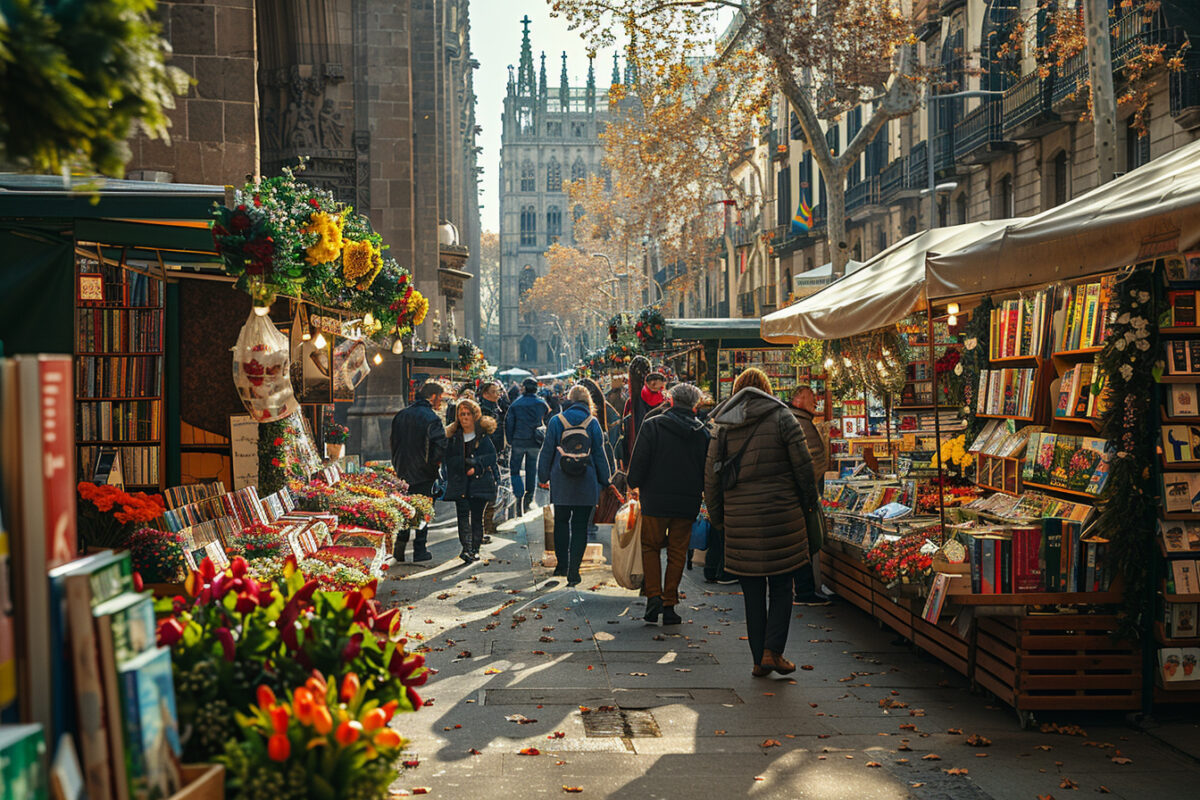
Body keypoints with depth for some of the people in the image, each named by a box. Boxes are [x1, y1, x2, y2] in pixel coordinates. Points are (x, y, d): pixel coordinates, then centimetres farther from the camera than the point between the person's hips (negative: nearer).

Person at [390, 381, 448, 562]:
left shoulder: (401, 415, 7)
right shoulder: (431, 418, -14)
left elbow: (394, 441, 13)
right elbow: (440, 445, -22)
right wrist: (434, 463, -5)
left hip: (403, 471, 6)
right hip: (423, 473, -5)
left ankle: (400, 544, 8)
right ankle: (420, 550, 7)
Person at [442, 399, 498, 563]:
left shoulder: (484, 435, 4)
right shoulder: (453, 436, 10)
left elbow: (491, 456, 0)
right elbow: (449, 459, 7)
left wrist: (476, 466, -13)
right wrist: (464, 463, -10)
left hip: (480, 481, -1)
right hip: (460, 482, 1)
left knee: (477, 516, 2)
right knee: (463, 514, -12)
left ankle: (475, 549, 12)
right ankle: (466, 548, -18)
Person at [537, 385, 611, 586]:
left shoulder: (556, 421, -1)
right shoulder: (592, 422, -1)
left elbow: (547, 451, 2)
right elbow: (599, 454, 2)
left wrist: (543, 477, 12)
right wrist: (604, 481, 9)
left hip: (561, 483, 1)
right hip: (586, 485, 0)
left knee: (561, 522, 17)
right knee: (580, 526, 2)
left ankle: (562, 565, 21)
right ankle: (573, 571, -3)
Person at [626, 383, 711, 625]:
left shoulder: (652, 425, -6)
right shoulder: (703, 432, 4)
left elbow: (639, 461, -8)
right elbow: (709, 470, 9)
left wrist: (635, 485, 6)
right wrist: (699, 493, 20)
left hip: (655, 499, -2)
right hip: (688, 503, 2)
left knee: (650, 547, 11)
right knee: (677, 553, 9)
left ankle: (653, 595, -3)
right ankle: (669, 604, 9)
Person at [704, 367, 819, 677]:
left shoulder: (723, 427, 7)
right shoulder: (781, 417, -1)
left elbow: (711, 478, 6)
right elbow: (803, 465, -3)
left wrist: (718, 518, 16)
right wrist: (808, 503, 10)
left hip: (740, 521, 2)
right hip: (781, 516, -2)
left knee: (753, 593, 9)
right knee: (781, 587, 8)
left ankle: (759, 660, 11)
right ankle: (773, 650, -3)